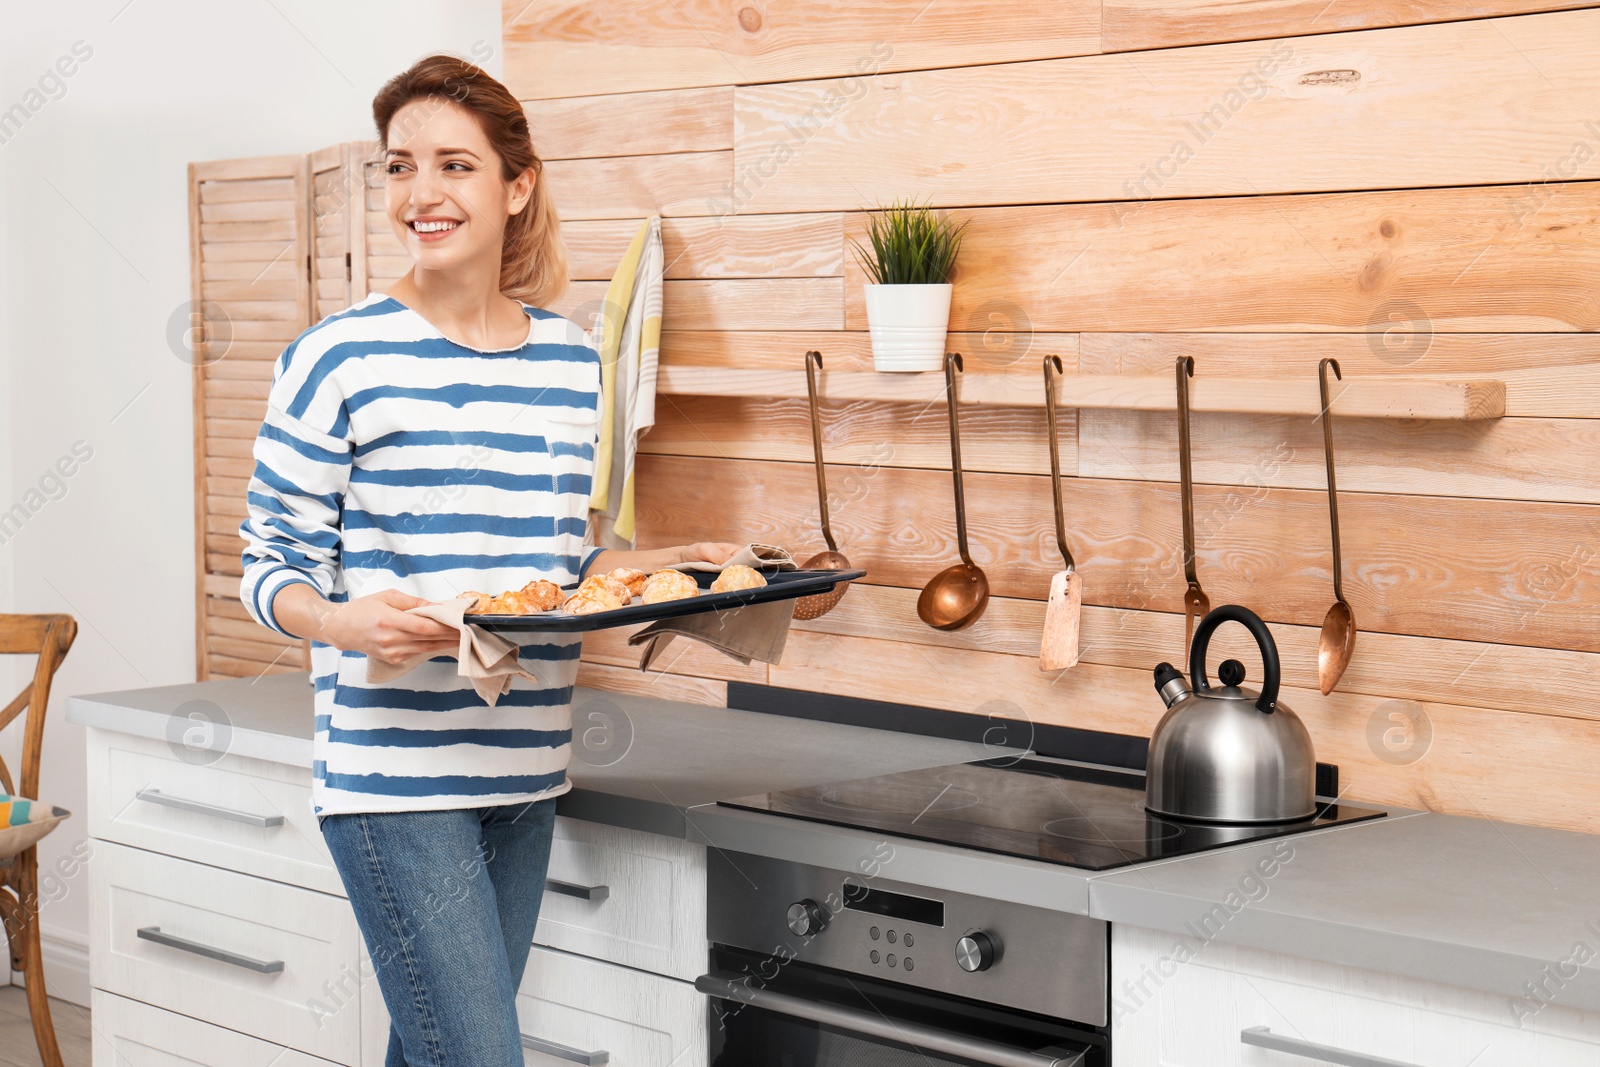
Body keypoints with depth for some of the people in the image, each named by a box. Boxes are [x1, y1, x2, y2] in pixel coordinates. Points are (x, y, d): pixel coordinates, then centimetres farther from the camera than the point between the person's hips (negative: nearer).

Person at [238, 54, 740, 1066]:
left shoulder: (570, 360, 9)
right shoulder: (341, 359, -7)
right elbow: (273, 564, -4)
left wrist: (675, 562, 3)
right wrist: (343, 621, -24)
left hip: (524, 766, 5)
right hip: (395, 769, -5)